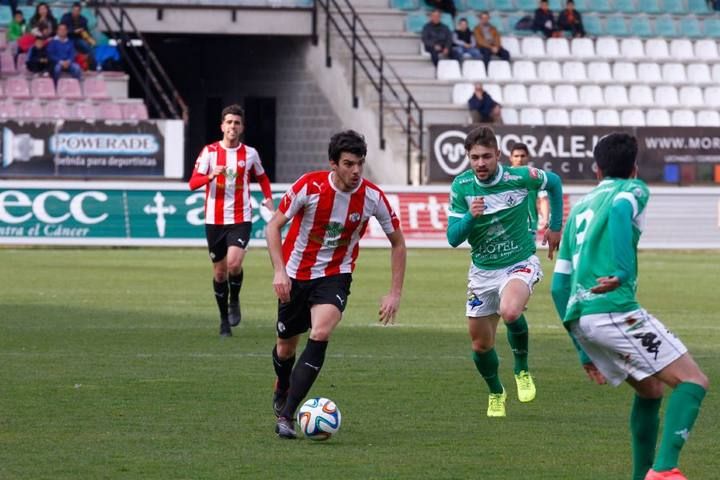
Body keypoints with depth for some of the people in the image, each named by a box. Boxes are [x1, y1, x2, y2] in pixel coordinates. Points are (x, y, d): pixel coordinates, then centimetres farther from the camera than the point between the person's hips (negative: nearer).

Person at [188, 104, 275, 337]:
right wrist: (211, 175, -27)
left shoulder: (250, 153, 4)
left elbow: (262, 177, 22)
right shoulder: (210, 151, -1)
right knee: (219, 271, 7)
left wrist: (268, 198, 5)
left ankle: (234, 301, 6)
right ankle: (224, 318, 23)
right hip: (215, 220, 1)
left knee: (234, 263, -22)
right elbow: (193, 183, -8)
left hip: (240, 219, -1)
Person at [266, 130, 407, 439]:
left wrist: (395, 293, -5)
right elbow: (274, 225, -9)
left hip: (335, 276, 0)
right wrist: (279, 271, -20)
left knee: (320, 335, -26)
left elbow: (397, 242, 0)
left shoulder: (373, 197, -14)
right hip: (295, 274, 1)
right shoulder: (310, 186, -19)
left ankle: (286, 416, -23)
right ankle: (282, 390, 49)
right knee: (286, 347, 12)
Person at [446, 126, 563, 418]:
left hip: (520, 263, -4)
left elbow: (554, 182, 6)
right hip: (482, 270, 4)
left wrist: (556, 226, 9)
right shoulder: (461, 186, -10)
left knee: (510, 312, -35)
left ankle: (522, 370, -7)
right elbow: (453, 238, -10)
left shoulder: (519, 177, -16)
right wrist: (471, 216, -29)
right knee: (481, 343, 8)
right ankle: (496, 394, 39)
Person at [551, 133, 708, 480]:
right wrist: (623, 273, -28)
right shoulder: (633, 189, 9)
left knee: (651, 390, 23)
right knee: (693, 381, -7)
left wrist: (584, 350, 31)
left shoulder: (579, 209, 29)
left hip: (578, 318, 7)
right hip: (613, 309, -7)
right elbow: (620, 210, -19)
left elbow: (559, 287, 27)